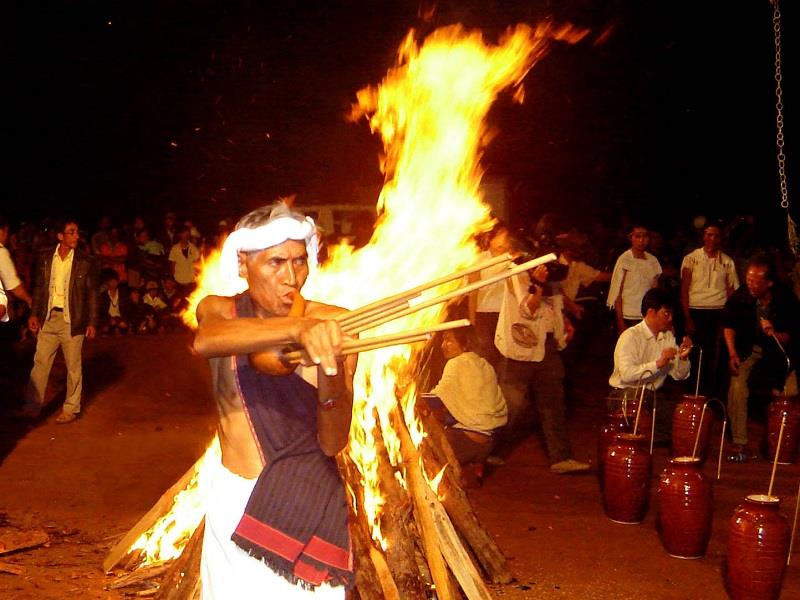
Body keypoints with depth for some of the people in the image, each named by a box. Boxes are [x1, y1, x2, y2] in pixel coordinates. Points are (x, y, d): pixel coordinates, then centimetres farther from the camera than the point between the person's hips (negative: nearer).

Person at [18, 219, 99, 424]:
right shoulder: (44, 258, 3)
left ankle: (71, 409, 16)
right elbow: (39, 287, 10)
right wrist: (34, 314, 5)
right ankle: (33, 406, 16)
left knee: (73, 366, 5)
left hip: (72, 319, -3)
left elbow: (92, 294, -1)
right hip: (48, 318, 3)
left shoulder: (86, 262, -4)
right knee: (40, 362, 6)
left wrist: (92, 322, -4)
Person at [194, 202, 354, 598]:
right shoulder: (218, 310, -4)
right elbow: (205, 341, -32)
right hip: (234, 499, 2)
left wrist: (331, 383, -35)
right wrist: (296, 329, -49)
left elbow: (333, 443, -14)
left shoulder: (334, 326, -9)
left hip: (309, 503, -1)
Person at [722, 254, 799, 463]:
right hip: (747, 346, 0)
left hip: (777, 347, 0)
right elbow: (728, 324, -8)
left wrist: (775, 334, -36)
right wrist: (732, 353, -18)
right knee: (737, 383, -19)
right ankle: (739, 444, -11)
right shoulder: (740, 296, -22)